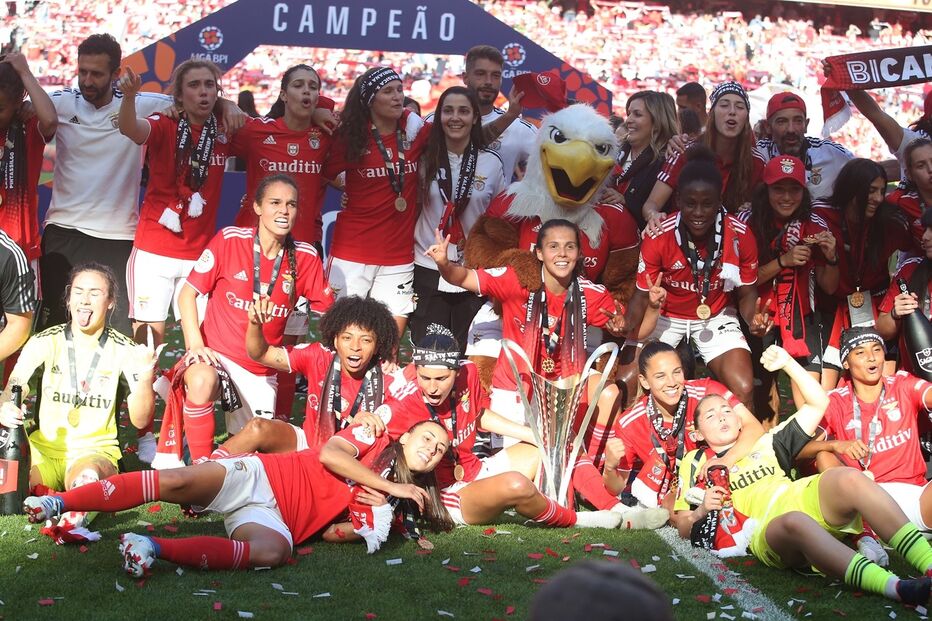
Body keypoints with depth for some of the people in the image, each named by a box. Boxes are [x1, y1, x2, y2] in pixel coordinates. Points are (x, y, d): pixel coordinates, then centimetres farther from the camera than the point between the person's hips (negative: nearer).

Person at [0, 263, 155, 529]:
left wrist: (145, 376, -24)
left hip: (95, 450, -2)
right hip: (44, 447, 2)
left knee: (87, 475, -39)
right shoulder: (45, 342, 1)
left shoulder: (124, 350, -1)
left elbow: (140, 420, -6)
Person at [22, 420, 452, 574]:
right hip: (261, 477, -2)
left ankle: (155, 547, -36)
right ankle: (58, 503, -20)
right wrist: (390, 485, -5)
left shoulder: (383, 501, 18)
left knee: (273, 552, -35)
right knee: (175, 481, -27)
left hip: (274, 518, 2)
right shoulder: (372, 438, 11)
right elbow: (328, 454, -9)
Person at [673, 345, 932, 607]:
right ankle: (897, 589, -57)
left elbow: (818, 403, 32)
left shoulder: (764, 443, 34)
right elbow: (683, 527, 21)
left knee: (849, 478, -29)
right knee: (795, 521, -41)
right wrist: (702, 511, 0)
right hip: (765, 529, -4)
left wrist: (788, 364, 23)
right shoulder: (695, 463, 27)